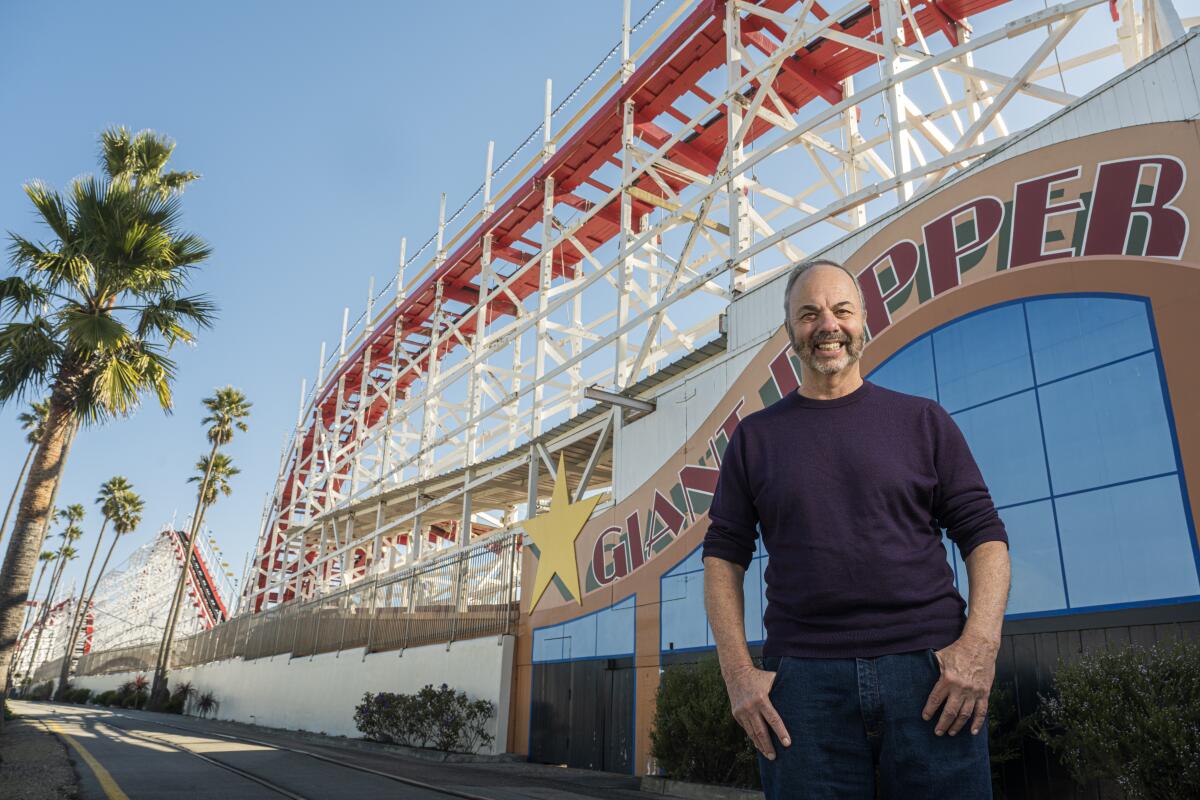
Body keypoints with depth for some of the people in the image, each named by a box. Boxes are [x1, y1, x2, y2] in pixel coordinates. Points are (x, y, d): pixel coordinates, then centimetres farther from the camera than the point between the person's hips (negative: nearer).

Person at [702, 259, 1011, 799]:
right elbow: (723, 556, 8)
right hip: (802, 677, 0)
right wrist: (738, 672, -4)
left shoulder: (922, 420, 10)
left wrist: (980, 643, -10)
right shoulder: (755, 436, 10)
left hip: (930, 672, 0)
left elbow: (985, 535, 6)